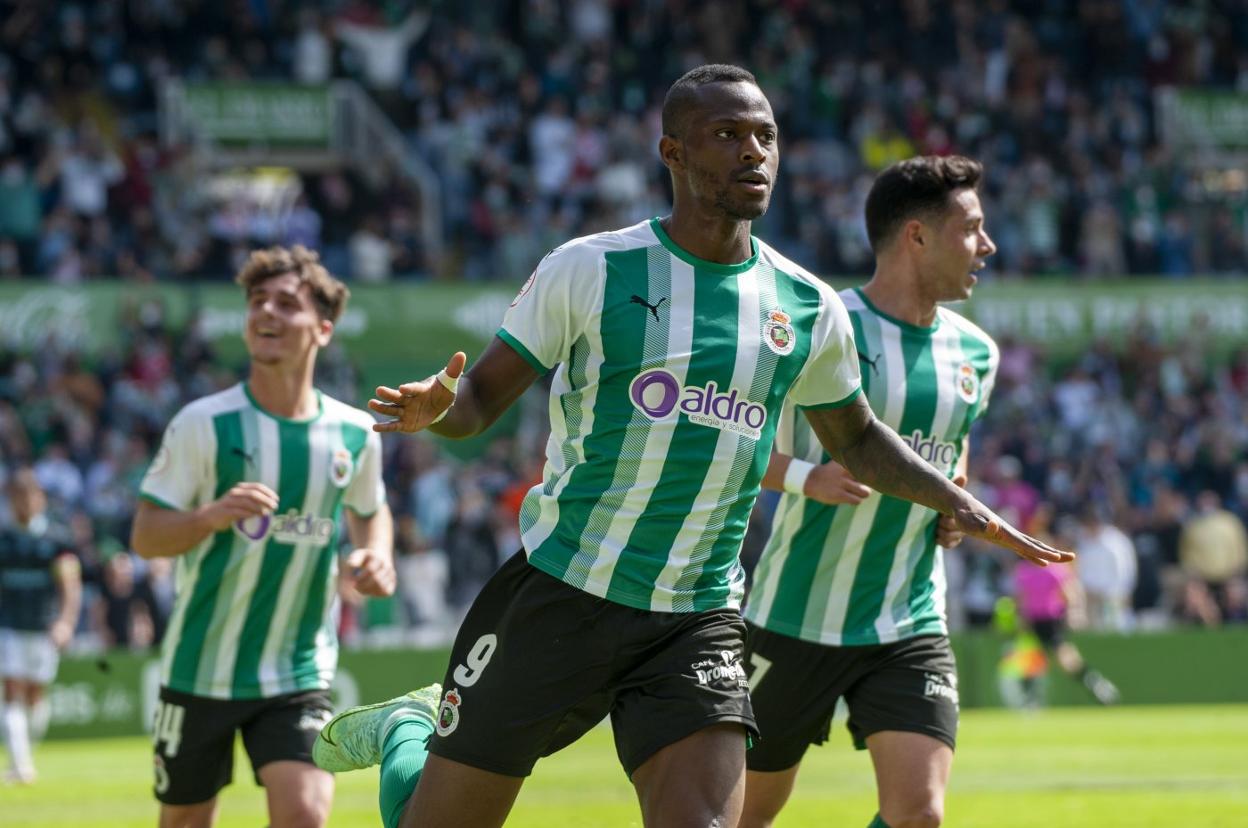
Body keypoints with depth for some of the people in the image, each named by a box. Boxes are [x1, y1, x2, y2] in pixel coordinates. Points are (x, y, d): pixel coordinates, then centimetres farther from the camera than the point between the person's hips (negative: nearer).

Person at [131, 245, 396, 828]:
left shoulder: (354, 434, -1)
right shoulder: (203, 425, -10)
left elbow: (369, 511, 20)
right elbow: (145, 536, -10)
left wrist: (378, 557, -3)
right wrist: (213, 515, -30)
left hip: (299, 673, 1)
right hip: (201, 666, -1)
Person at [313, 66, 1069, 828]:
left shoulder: (808, 309, 5)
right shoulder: (591, 270, -6)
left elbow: (857, 437, 22)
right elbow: (482, 397, -1)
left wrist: (955, 500, 8)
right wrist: (436, 405, -24)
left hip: (698, 623, 2)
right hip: (559, 594, -2)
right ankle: (403, 731, 40)